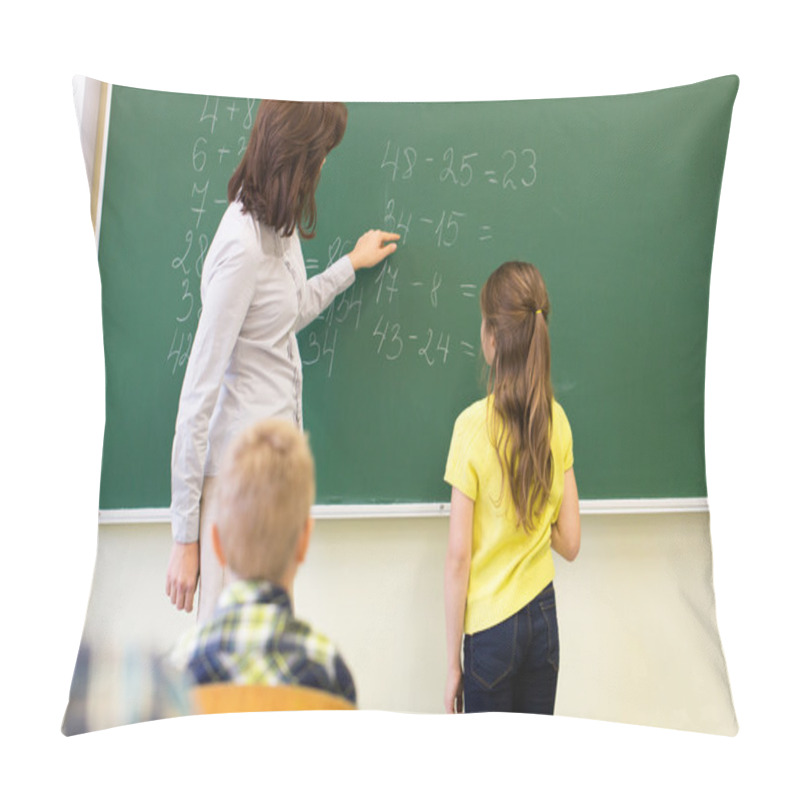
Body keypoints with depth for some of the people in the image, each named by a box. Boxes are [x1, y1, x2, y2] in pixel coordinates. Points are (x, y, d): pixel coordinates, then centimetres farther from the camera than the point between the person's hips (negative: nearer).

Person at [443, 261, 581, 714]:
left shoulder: (475, 425, -15)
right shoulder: (557, 420, -1)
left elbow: (458, 557, -11)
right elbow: (570, 544, 3)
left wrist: (453, 660, -4)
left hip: (490, 625, -4)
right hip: (544, 617, 4)